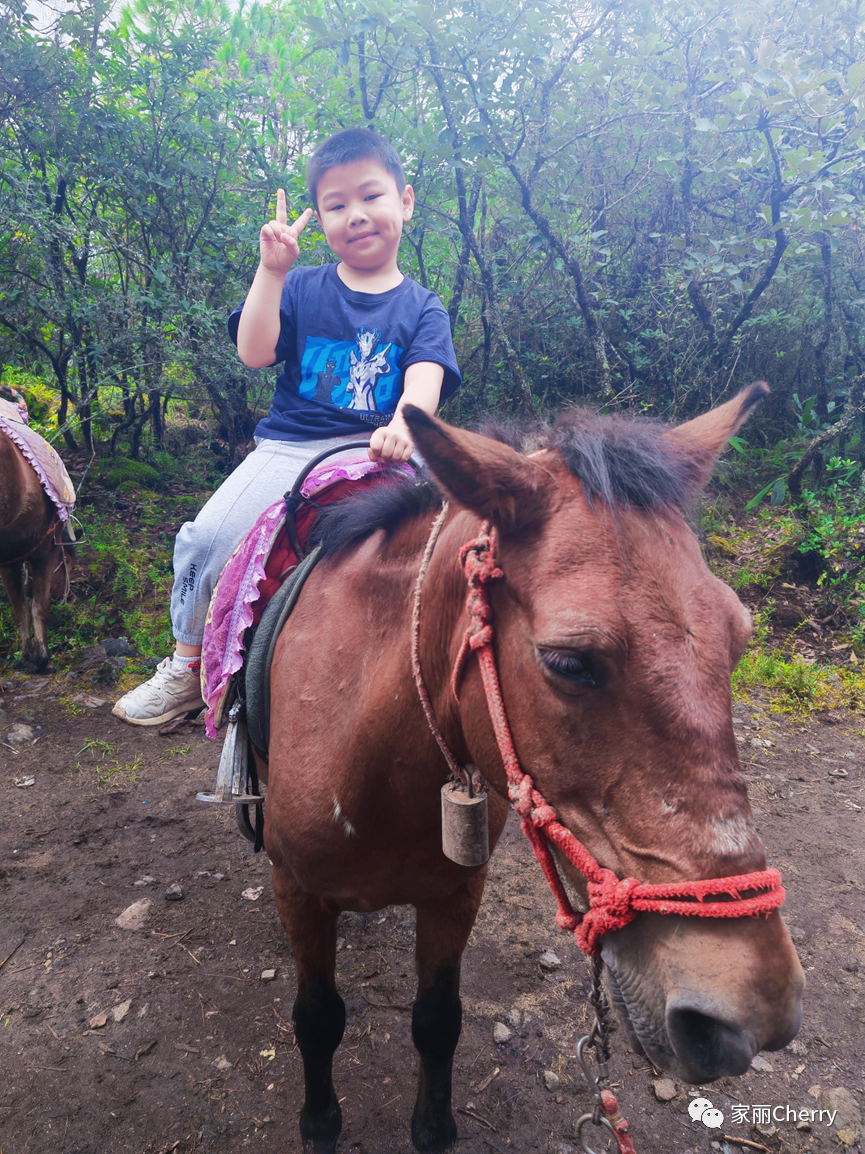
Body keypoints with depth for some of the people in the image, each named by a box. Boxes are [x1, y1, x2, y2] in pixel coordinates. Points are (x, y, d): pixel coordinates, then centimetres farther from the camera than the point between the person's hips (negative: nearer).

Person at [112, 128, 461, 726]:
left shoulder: (421, 307, 9)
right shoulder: (302, 289, 12)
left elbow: (425, 376, -10)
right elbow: (254, 352, -1)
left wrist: (404, 423, -32)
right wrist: (272, 269, -10)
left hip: (376, 456, 0)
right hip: (289, 447, 1)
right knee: (207, 537, -17)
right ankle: (186, 667, 8)